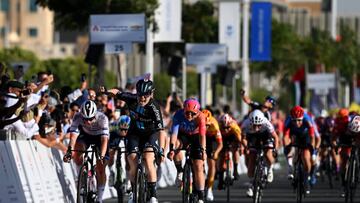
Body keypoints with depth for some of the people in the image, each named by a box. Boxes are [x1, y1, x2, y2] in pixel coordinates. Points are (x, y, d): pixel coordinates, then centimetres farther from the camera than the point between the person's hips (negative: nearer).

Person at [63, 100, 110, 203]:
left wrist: (102, 156, -56)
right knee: (76, 152, -29)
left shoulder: (102, 118, -37)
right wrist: (69, 151, -53)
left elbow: (104, 139, -43)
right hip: (86, 135, 2)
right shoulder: (78, 117, -32)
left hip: (100, 136, -2)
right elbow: (73, 135, -38)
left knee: (100, 168, -9)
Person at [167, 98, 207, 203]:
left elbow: (202, 135, -35)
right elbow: (174, 133, -37)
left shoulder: (200, 117, -30)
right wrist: (171, 149, -50)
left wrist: (203, 150, -48)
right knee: (176, 144, -35)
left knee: (198, 166, -9)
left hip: (195, 137, -1)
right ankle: (180, 171, -15)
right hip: (183, 135, 1)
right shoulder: (178, 115, -30)